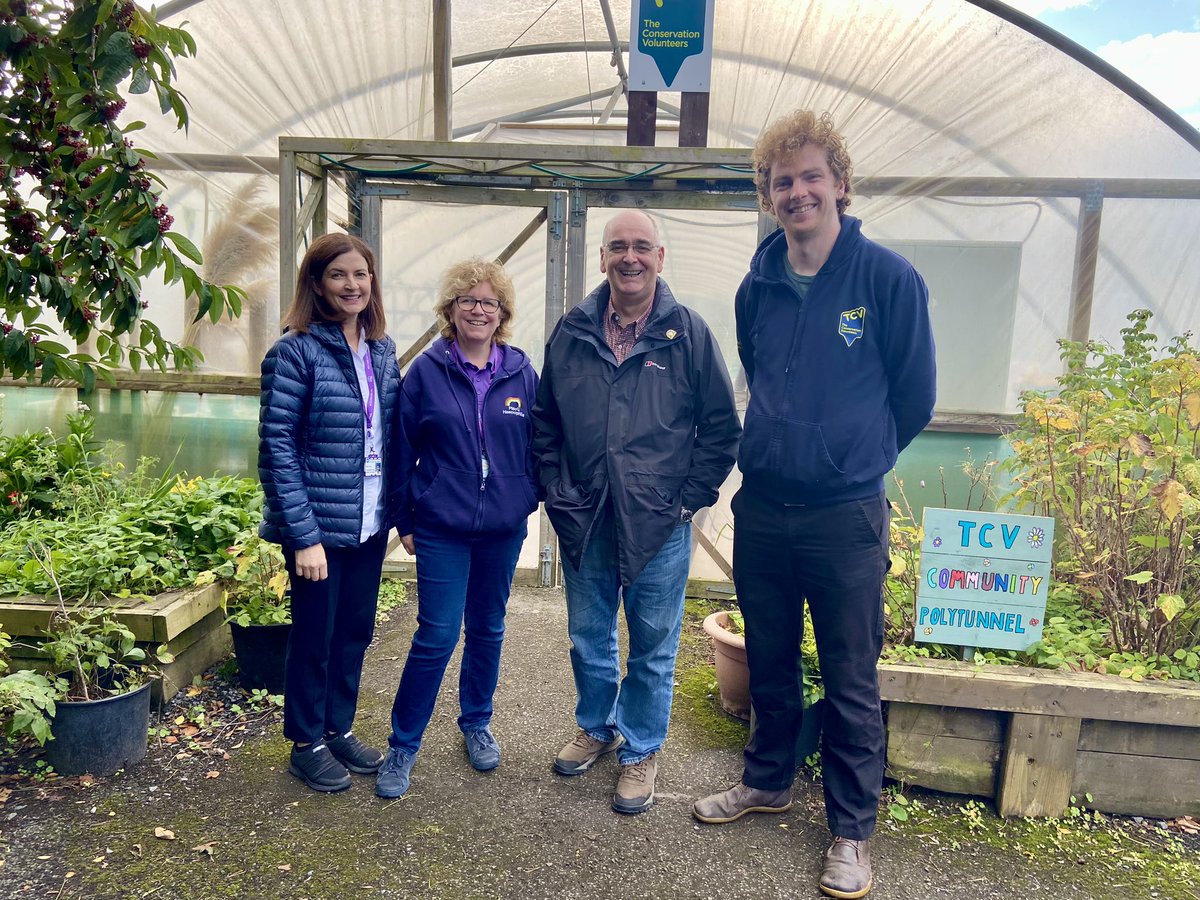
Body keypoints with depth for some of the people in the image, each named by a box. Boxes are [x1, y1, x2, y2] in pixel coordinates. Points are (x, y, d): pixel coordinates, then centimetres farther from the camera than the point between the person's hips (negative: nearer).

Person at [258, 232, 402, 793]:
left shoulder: (382, 350, 6)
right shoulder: (296, 351, -12)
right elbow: (276, 446, -15)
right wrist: (304, 534, -18)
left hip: (371, 522, 6)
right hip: (320, 525, -5)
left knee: (356, 629, 17)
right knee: (315, 635, 9)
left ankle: (339, 729, 36)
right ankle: (306, 744, 29)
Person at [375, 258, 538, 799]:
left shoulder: (521, 374, 2)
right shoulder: (426, 372, -2)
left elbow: (538, 447, 9)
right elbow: (402, 450, 1)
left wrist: (528, 501, 4)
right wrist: (404, 521, 2)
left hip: (503, 527, 3)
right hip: (441, 527, -2)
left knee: (487, 630, 15)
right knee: (436, 636, -2)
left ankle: (476, 724, 36)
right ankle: (402, 745, 16)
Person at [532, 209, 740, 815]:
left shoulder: (689, 333, -4)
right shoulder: (572, 332, 4)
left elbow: (721, 429, -2)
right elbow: (545, 421, 11)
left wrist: (690, 499, -6)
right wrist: (556, 489, 4)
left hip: (659, 525, -3)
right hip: (583, 520, 3)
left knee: (653, 646, 10)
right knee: (588, 638, 18)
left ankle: (640, 750, 32)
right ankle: (595, 727, 43)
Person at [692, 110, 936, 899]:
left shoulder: (889, 278, -9)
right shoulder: (758, 286, 4)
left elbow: (914, 396, 0)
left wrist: (855, 457, 10)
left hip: (846, 515, -4)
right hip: (762, 506, 4)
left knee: (851, 681, 8)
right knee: (770, 661, 19)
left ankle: (853, 832, 27)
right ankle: (769, 781, 41)